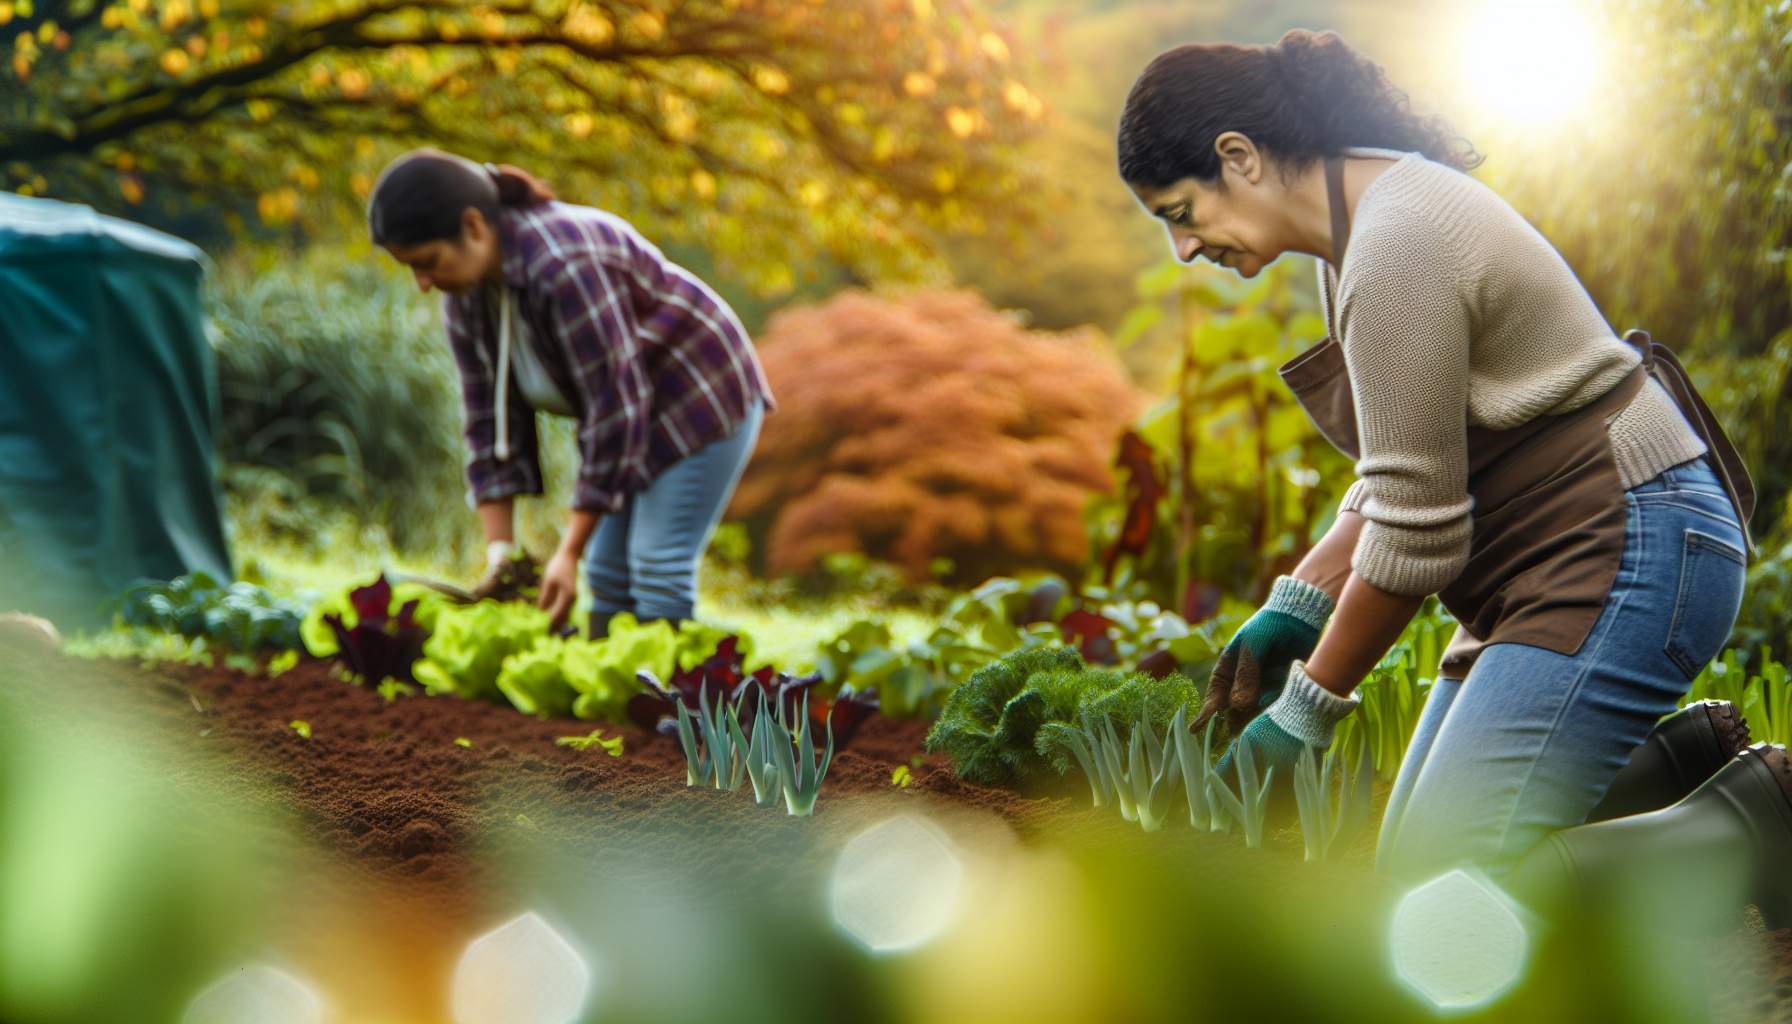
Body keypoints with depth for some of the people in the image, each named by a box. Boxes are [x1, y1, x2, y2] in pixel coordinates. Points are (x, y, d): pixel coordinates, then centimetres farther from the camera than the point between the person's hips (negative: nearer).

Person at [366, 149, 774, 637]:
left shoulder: (566, 267, -33)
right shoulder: (464, 296, -6)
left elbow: (615, 408, -31)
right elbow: (490, 419, -4)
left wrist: (569, 553, -27)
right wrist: (499, 552, -11)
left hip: (701, 402, -8)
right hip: (637, 411, 8)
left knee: (658, 569, -14)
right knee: (608, 573, 4)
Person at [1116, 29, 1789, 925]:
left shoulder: (1396, 247, -19)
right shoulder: (1358, 226, 13)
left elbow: (1416, 532, -18)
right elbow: (1402, 474, 18)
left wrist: (1303, 715, -8)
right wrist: (1292, 609, 8)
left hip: (1630, 548, -11)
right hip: (1546, 566, 11)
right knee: (1408, 875, 10)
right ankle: (1679, 758, 13)